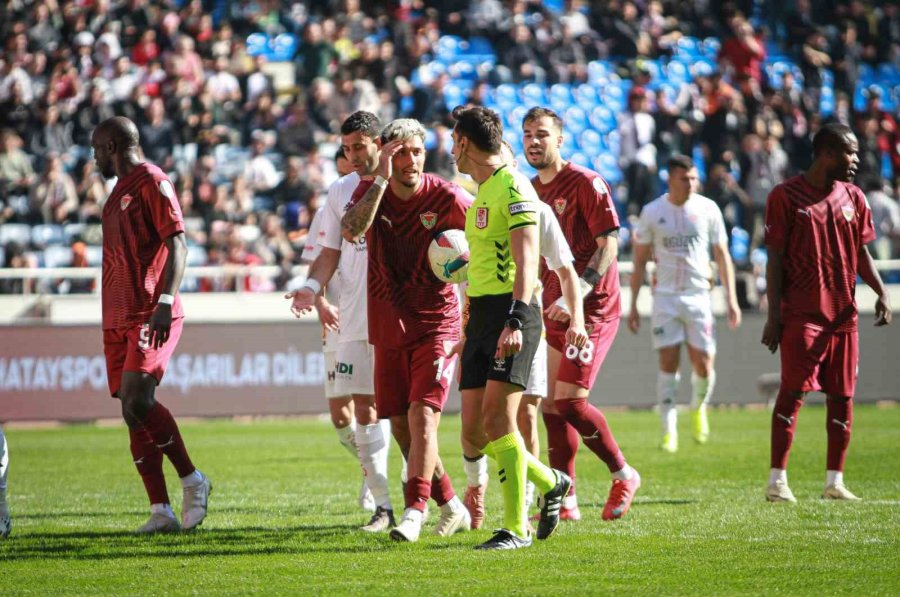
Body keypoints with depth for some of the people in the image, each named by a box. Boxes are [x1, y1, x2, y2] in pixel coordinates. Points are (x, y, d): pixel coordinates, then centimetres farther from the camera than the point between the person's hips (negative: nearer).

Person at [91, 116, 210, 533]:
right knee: (132, 411, 2)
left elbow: (176, 245, -13)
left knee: (136, 401, -21)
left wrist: (165, 303, -24)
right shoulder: (120, 190, 23)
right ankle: (160, 511, 0)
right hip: (119, 319, 9)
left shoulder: (152, 182, -5)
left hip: (150, 315, -9)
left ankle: (192, 481, -6)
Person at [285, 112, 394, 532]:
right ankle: (382, 505, 8)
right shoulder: (340, 191, 11)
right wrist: (312, 288, -4)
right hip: (353, 320, 4)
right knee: (364, 409, 2)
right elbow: (330, 254, 14)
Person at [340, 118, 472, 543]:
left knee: (422, 416, -18)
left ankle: (414, 512, -20)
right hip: (388, 328, 4)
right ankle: (451, 508, 21)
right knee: (401, 428, 6)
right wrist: (382, 178, -24)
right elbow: (351, 231, -21)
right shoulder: (370, 191, 0)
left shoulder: (445, 197, -7)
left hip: (436, 324, -4)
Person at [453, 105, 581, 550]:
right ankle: (550, 483, 23)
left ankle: (516, 527, -9)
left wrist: (515, 320, -28)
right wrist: (470, 329, 29)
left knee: (497, 418, -15)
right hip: (481, 317, 9)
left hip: (511, 313, -9)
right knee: (473, 434, 4)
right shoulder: (480, 194, 21)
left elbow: (526, 258, -18)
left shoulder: (513, 187, -9)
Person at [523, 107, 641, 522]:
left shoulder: (585, 183, -9)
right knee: (551, 404, 5)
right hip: (553, 311, 7)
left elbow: (608, 244, -14)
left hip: (592, 308, -7)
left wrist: (576, 295, -23)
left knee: (569, 401, -14)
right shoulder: (530, 191, 13)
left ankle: (623, 475, 4)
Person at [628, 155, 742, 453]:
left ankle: (699, 408, 28)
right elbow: (640, 261, 7)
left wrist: (731, 298, 0)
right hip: (665, 297, 0)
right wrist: (633, 305, 4)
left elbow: (722, 255, 7)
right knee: (668, 364, -6)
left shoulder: (708, 209, 1)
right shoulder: (652, 213, 0)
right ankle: (669, 430, 0)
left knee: (703, 366, -3)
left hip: (698, 295, 0)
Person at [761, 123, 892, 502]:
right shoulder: (786, 196, -4)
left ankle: (835, 481, 13)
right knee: (793, 392, -9)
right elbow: (775, 259, -4)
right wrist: (773, 315, -8)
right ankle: (777, 481, -6)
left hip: (843, 312, 5)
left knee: (841, 397, 6)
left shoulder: (853, 198, 11)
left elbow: (861, 253, 16)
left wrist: (880, 292, 0)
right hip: (801, 313, -5)